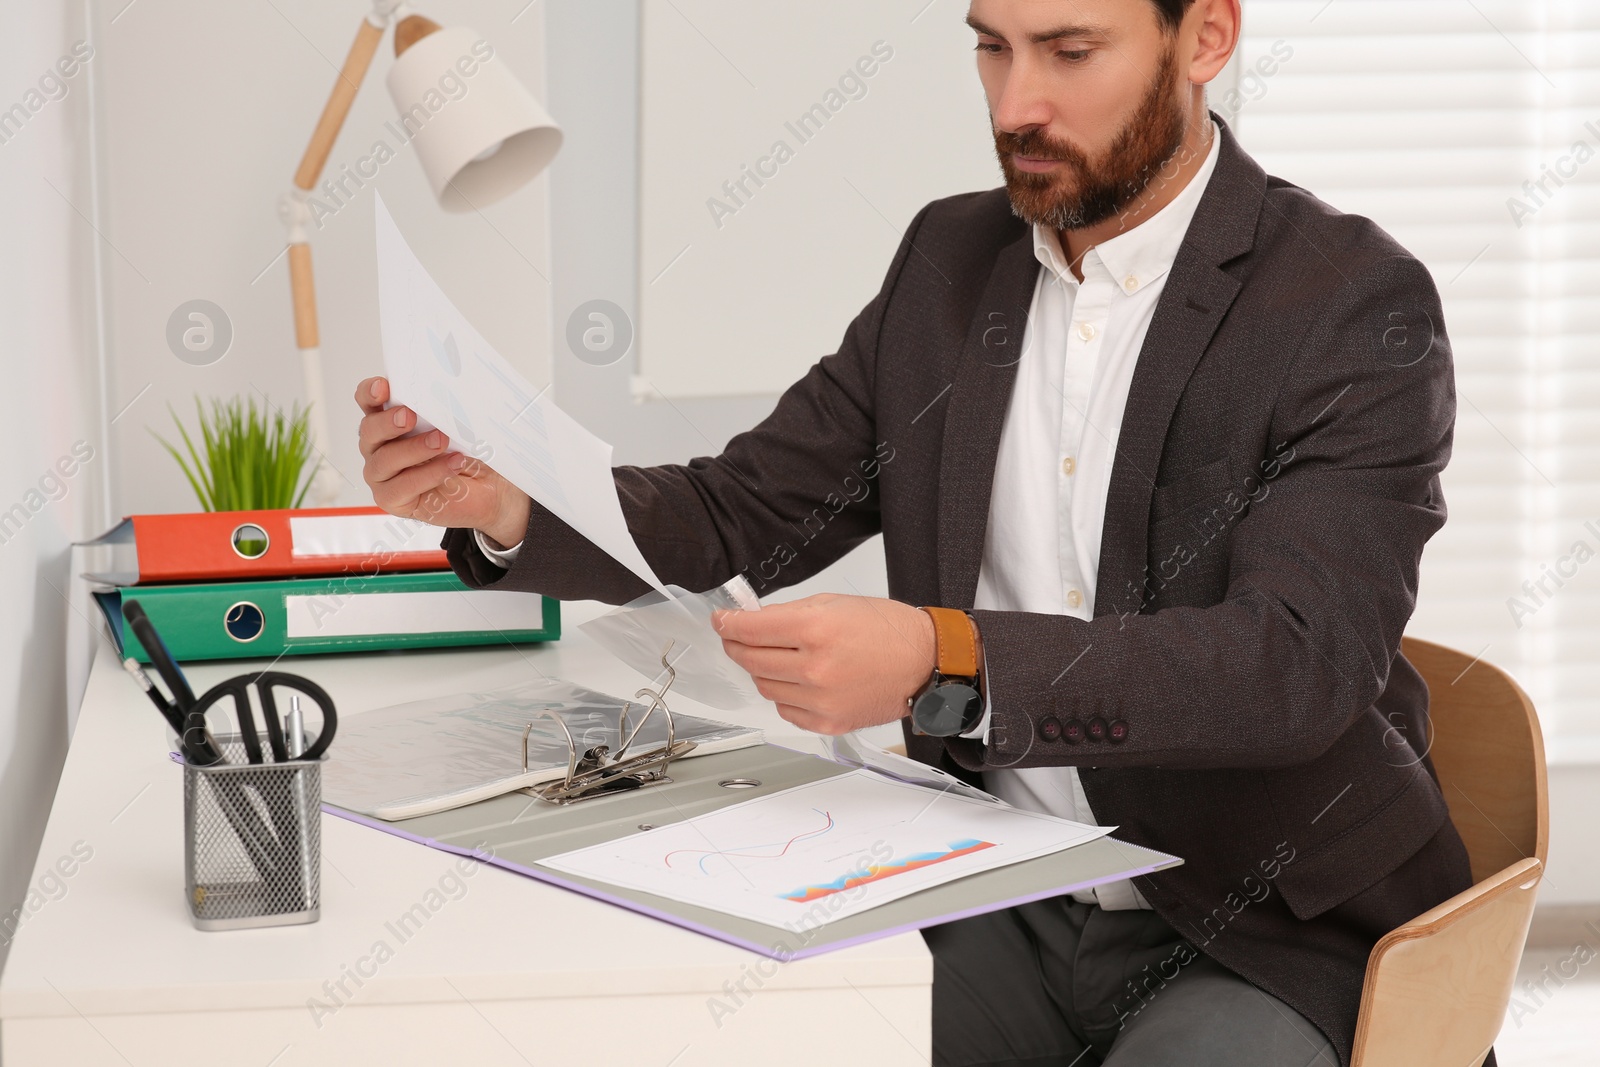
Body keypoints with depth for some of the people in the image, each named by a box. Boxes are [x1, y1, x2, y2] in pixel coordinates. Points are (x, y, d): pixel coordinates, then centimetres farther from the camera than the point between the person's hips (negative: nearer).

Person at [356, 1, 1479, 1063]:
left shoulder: (1361, 307, -13)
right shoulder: (951, 262, 6)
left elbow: (1299, 662, -25)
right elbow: (740, 515, 8)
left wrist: (945, 665, -38)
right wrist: (507, 504, -13)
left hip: (1267, 933, -4)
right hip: (1001, 905, 5)